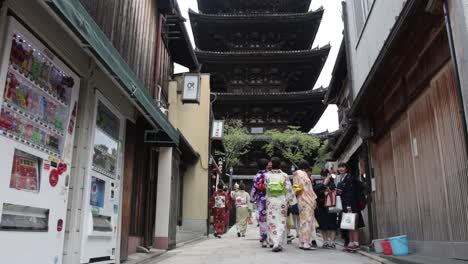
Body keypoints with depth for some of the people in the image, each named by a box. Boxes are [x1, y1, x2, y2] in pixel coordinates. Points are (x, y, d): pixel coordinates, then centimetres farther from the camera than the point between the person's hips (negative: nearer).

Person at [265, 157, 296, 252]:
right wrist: (291, 201, 6)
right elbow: (289, 189, -2)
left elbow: (265, 188, 1)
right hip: (282, 201, 1)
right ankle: (280, 243, 7)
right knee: (281, 222, 9)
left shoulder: (267, 175, -3)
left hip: (271, 201, 0)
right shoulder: (284, 175, -2)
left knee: (272, 222, 4)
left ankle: (275, 243, -6)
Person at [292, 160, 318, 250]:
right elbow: (307, 188, -13)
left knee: (302, 220, 11)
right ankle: (306, 243, -8)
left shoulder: (296, 175, 14)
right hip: (307, 200, -9)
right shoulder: (303, 174, -11)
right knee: (307, 220, -7)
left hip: (300, 200, 9)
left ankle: (301, 243, 15)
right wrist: (314, 199, -8)